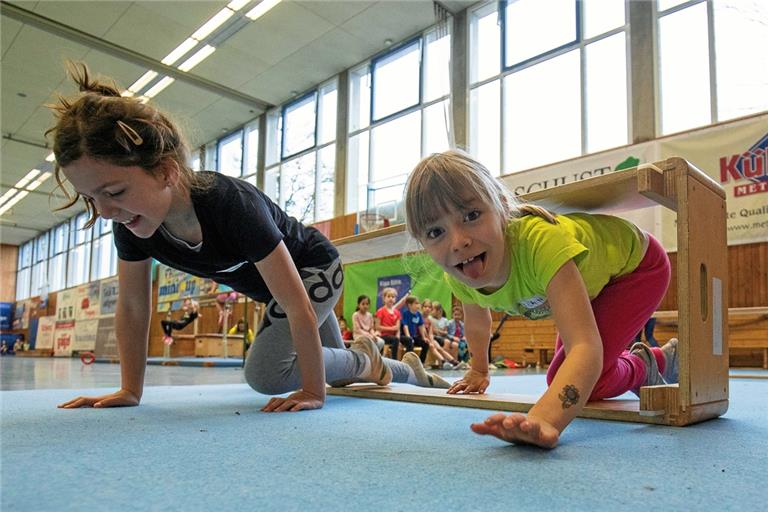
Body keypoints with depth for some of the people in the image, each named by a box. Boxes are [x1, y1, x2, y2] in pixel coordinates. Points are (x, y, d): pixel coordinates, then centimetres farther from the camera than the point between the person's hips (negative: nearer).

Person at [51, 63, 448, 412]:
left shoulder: (231, 205, -42)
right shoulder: (131, 224, -23)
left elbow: (297, 307, -38)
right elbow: (132, 308, -9)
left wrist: (313, 392, -32)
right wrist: (130, 391, -10)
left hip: (314, 270, -7)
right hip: (273, 287, 7)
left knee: (265, 373, -24)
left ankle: (365, 360, 2)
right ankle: (415, 377, 48)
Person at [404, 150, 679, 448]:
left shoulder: (539, 241, -47)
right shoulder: (459, 277, -25)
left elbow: (585, 347, -55)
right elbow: (477, 323, 0)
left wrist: (543, 419, -72)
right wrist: (478, 371, 13)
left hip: (637, 263, -6)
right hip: (591, 280, 7)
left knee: (573, 378, -22)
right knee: (565, 369, 22)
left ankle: (644, 368, 12)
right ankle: (664, 358, 46)